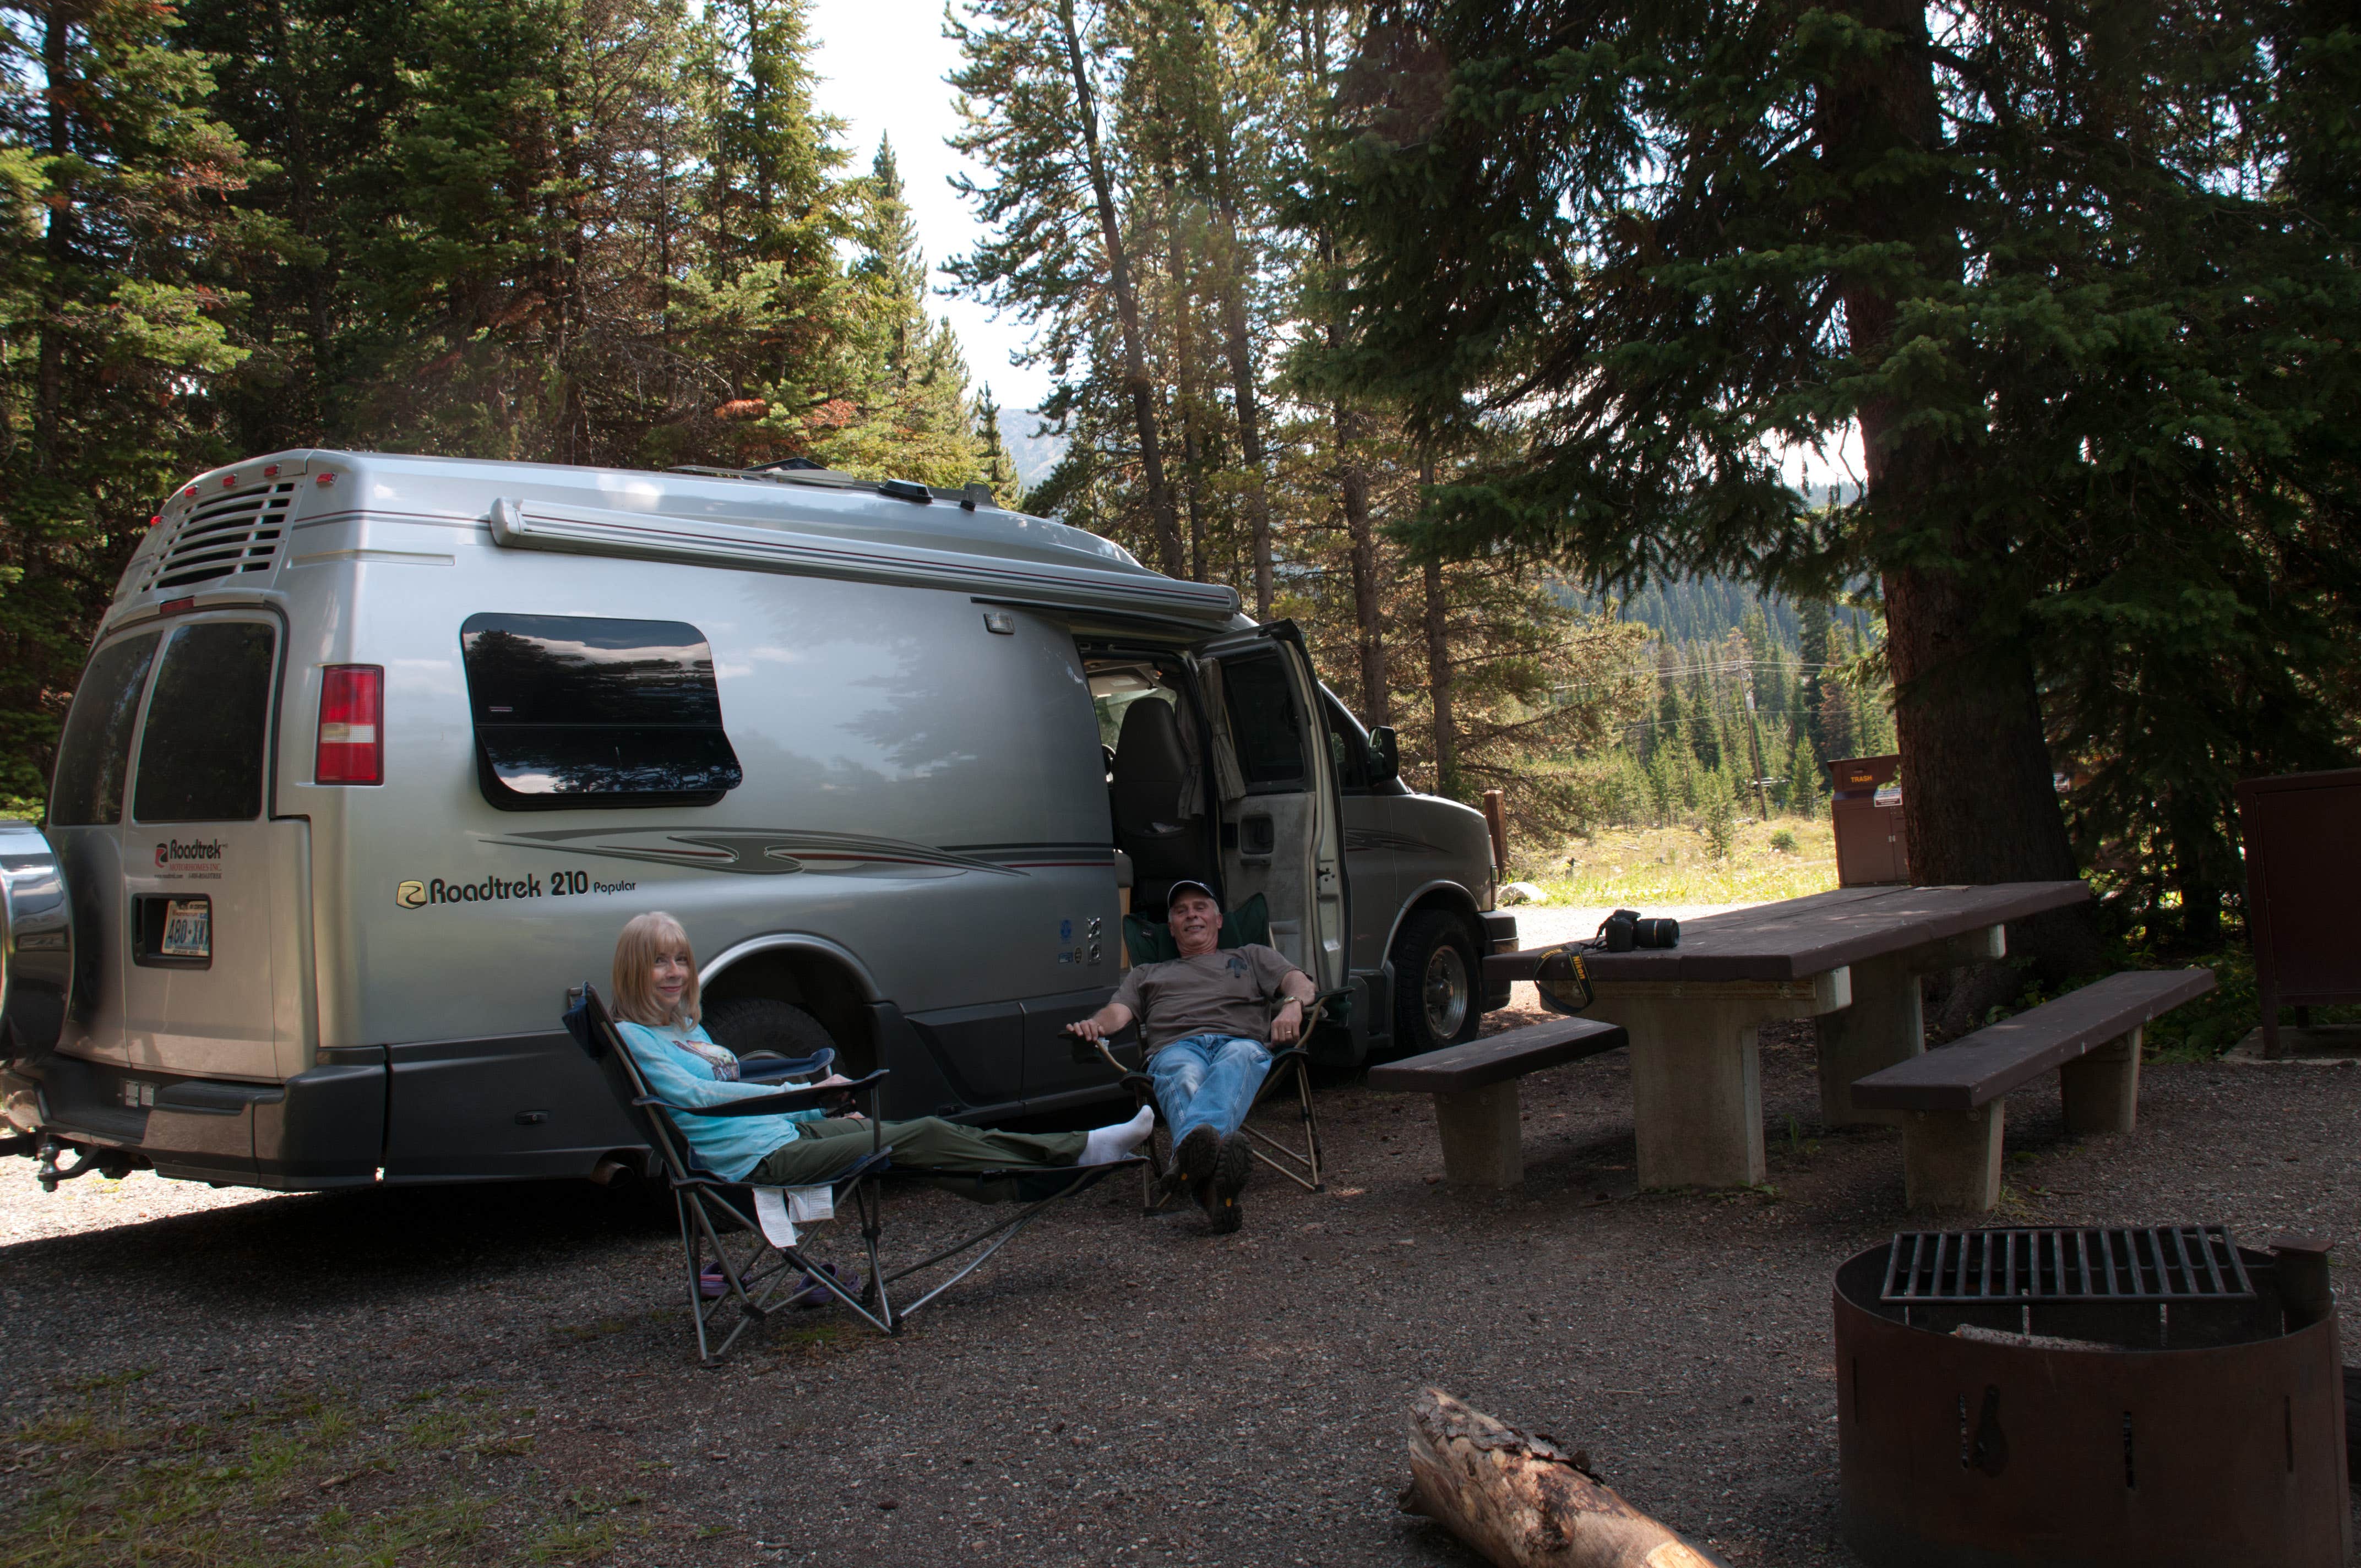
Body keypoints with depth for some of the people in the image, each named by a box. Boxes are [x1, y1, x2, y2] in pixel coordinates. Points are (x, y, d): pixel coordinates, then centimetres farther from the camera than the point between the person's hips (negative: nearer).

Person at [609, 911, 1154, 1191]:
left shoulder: (689, 1027, 21)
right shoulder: (634, 1034, -6)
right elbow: (690, 1093, -16)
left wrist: (821, 1110, 13)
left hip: (788, 1129, 9)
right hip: (757, 1159, -9)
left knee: (930, 1131, -7)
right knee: (922, 1140, -16)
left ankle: (1082, 1148, -9)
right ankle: (1083, 1153, -12)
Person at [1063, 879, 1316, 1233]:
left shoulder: (1252, 956, 37)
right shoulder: (1147, 974, 41)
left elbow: (1299, 982, 18)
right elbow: (1118, 1012, 21)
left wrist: (1292, 1005, -10)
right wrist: (1094, 1025, -6)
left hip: (1239, 1042, -1)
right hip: (1176, 1048, 1)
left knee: (1239, 1058, -42)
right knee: (1185, 1078, -40)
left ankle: (1192, 1154, -71)